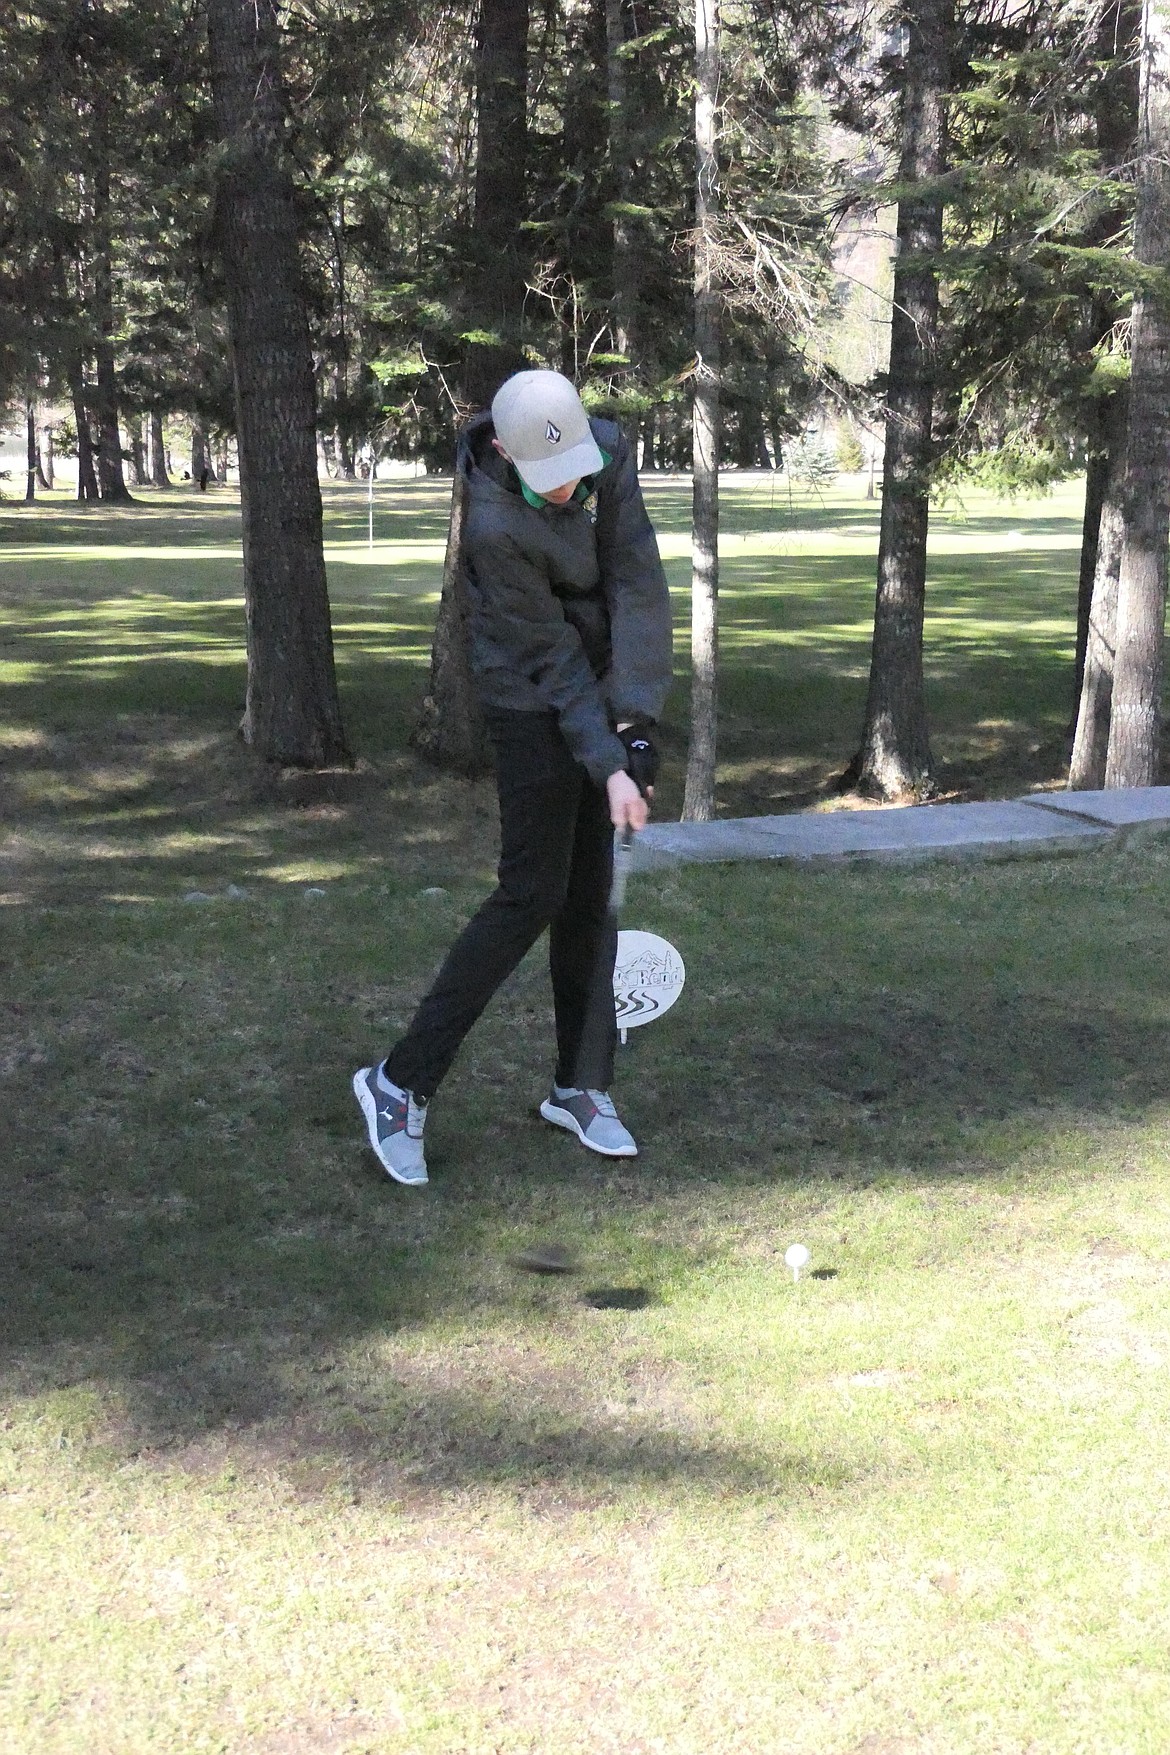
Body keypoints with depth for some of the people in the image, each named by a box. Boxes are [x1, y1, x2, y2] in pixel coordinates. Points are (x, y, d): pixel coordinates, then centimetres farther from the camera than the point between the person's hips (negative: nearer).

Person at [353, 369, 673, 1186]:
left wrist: (634, 723, -19)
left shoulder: (610, 451, -10)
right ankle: (402, 1082, 0)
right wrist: (609, 766, -22)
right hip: (535, 704, -6)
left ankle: (582, 1086, 20)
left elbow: (638, 586, -13)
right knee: (533, 895, -9)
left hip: (608, 695, 6)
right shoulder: (494, 527, -26)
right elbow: (554, 658, -21)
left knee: (590, 891, 9)